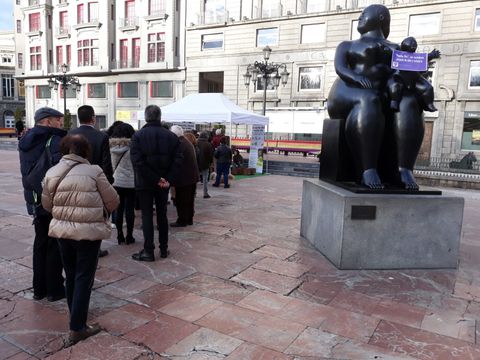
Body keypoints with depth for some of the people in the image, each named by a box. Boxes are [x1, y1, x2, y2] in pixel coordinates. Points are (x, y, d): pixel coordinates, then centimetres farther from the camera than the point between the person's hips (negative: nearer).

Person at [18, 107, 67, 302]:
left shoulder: (26, 143, 9)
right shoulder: (55, 141, -17)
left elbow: (27, 172, 12)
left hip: (35, 203, 7)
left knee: (40, 243, 17)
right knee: (55, 245, 5)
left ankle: (39, 288, 27)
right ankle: (54, 289, 14)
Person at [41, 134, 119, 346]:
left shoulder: (52, 173, 2)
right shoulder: (94, 172, -10)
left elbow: (47, 204, 11)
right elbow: (112, 202, -4)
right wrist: (101, 210, 18)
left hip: (62, 230, 5)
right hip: (89, 232, -5)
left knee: (71, 276, 21)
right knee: (84, 278, 5)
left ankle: (75, 315, 38)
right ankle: (77, 328, 9)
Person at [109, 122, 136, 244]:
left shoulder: (112, 146, 2)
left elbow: (111, 165, 8)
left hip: (116, 182, 4)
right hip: (130, 183, -3)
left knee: (119, 209, 9)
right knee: (129, 210, 3)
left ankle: (120, 235, 14)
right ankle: (129, 236, 8)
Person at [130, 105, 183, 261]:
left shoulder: (138, 135, -7)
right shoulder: (171, 136, 1)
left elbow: (137, 161, -17)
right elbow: (177, 160, -6)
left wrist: (155, 179, -15)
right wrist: (168, 179, -9)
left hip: (144, 183, -3)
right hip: (163, 183, 3)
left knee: (147, 215, 4)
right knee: (162, 214, 14)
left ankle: (148, 251, 6)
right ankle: (164, 249, 21)